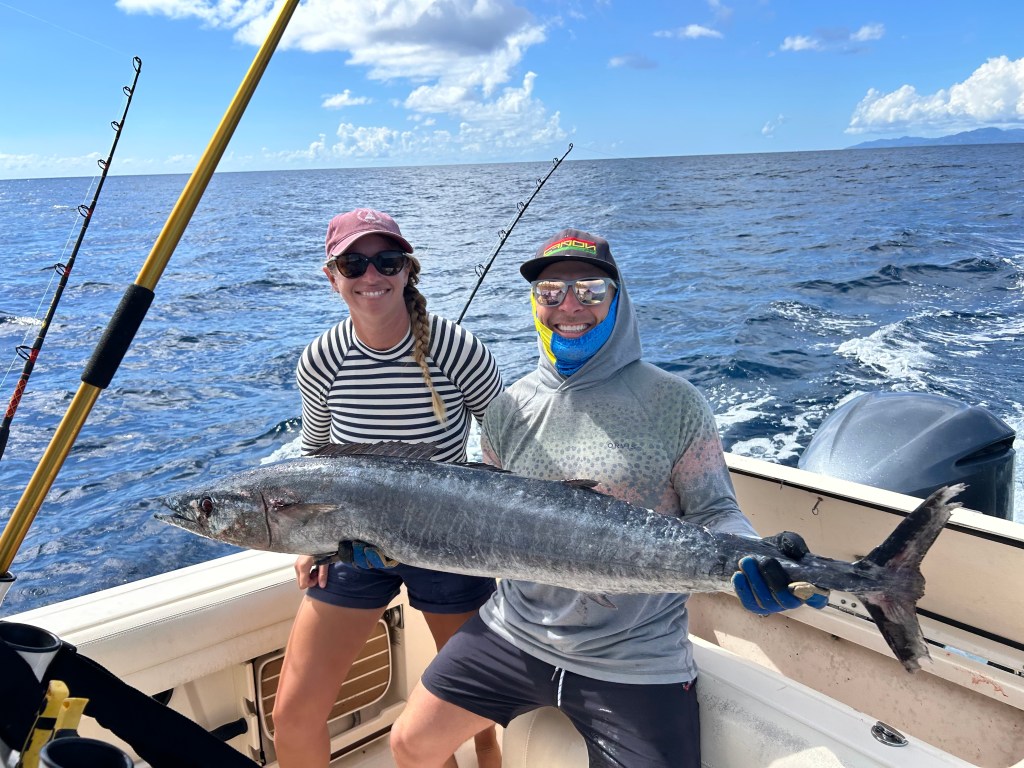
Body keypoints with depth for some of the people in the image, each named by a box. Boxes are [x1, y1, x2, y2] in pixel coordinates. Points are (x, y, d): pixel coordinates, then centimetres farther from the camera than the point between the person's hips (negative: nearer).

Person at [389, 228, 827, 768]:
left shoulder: (675, 404, -9)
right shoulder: (510, 409, 2)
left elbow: (712, 511, -7)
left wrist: (754, 558, -28)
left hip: (639, 659, -3)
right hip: (514, 631, 4)